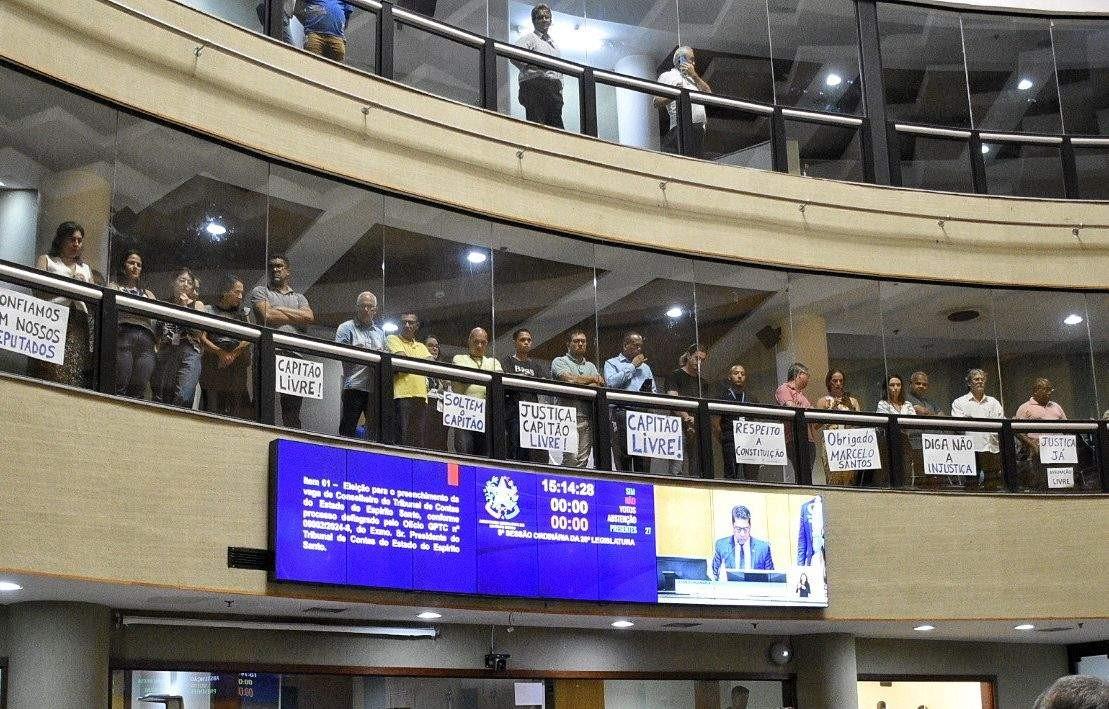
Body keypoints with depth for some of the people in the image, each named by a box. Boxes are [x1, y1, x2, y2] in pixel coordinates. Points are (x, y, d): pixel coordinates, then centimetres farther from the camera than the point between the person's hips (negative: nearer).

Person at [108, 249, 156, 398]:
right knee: (120, 386, -15)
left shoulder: (146, 293, 31)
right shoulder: (114, 286, 19)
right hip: (124, 335, -4)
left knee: (139, 390, -7)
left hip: (146, 339, 4)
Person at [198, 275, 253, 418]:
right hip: (213, 367, -2)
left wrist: (233, 354, -12)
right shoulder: (209, 311, 8)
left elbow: (248, 338, 4)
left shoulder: (244, 313, 17)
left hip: (238, 368, 2)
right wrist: (220, 353, -16)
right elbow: (202, 338, -2)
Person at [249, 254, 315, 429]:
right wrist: (296, 316, 5)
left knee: (292, 411, 2)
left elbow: (309, 317, 5)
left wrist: (281, 310, 3)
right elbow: (267, 316, -4)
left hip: (294, 356, 4)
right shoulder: (260, 292, 15)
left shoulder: (299, 297, 26)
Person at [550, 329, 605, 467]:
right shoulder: (560, 361, 9)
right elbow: (569, 379, -11)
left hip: (588, 418, 5)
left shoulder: (591, 366, 24)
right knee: (572, 457, -17)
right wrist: (592, 379, 4)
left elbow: (600, 386, 8)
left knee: (583, 459, -1)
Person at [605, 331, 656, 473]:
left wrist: (650, 394, 0)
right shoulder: (612, 363, 12)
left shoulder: (645, 367, 28)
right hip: (622, 412, -5)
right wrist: (632, 366, -1)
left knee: (643, 461, -3)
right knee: (623, 458, -11)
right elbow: (611, 383, -9)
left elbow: (655, 392, 25)